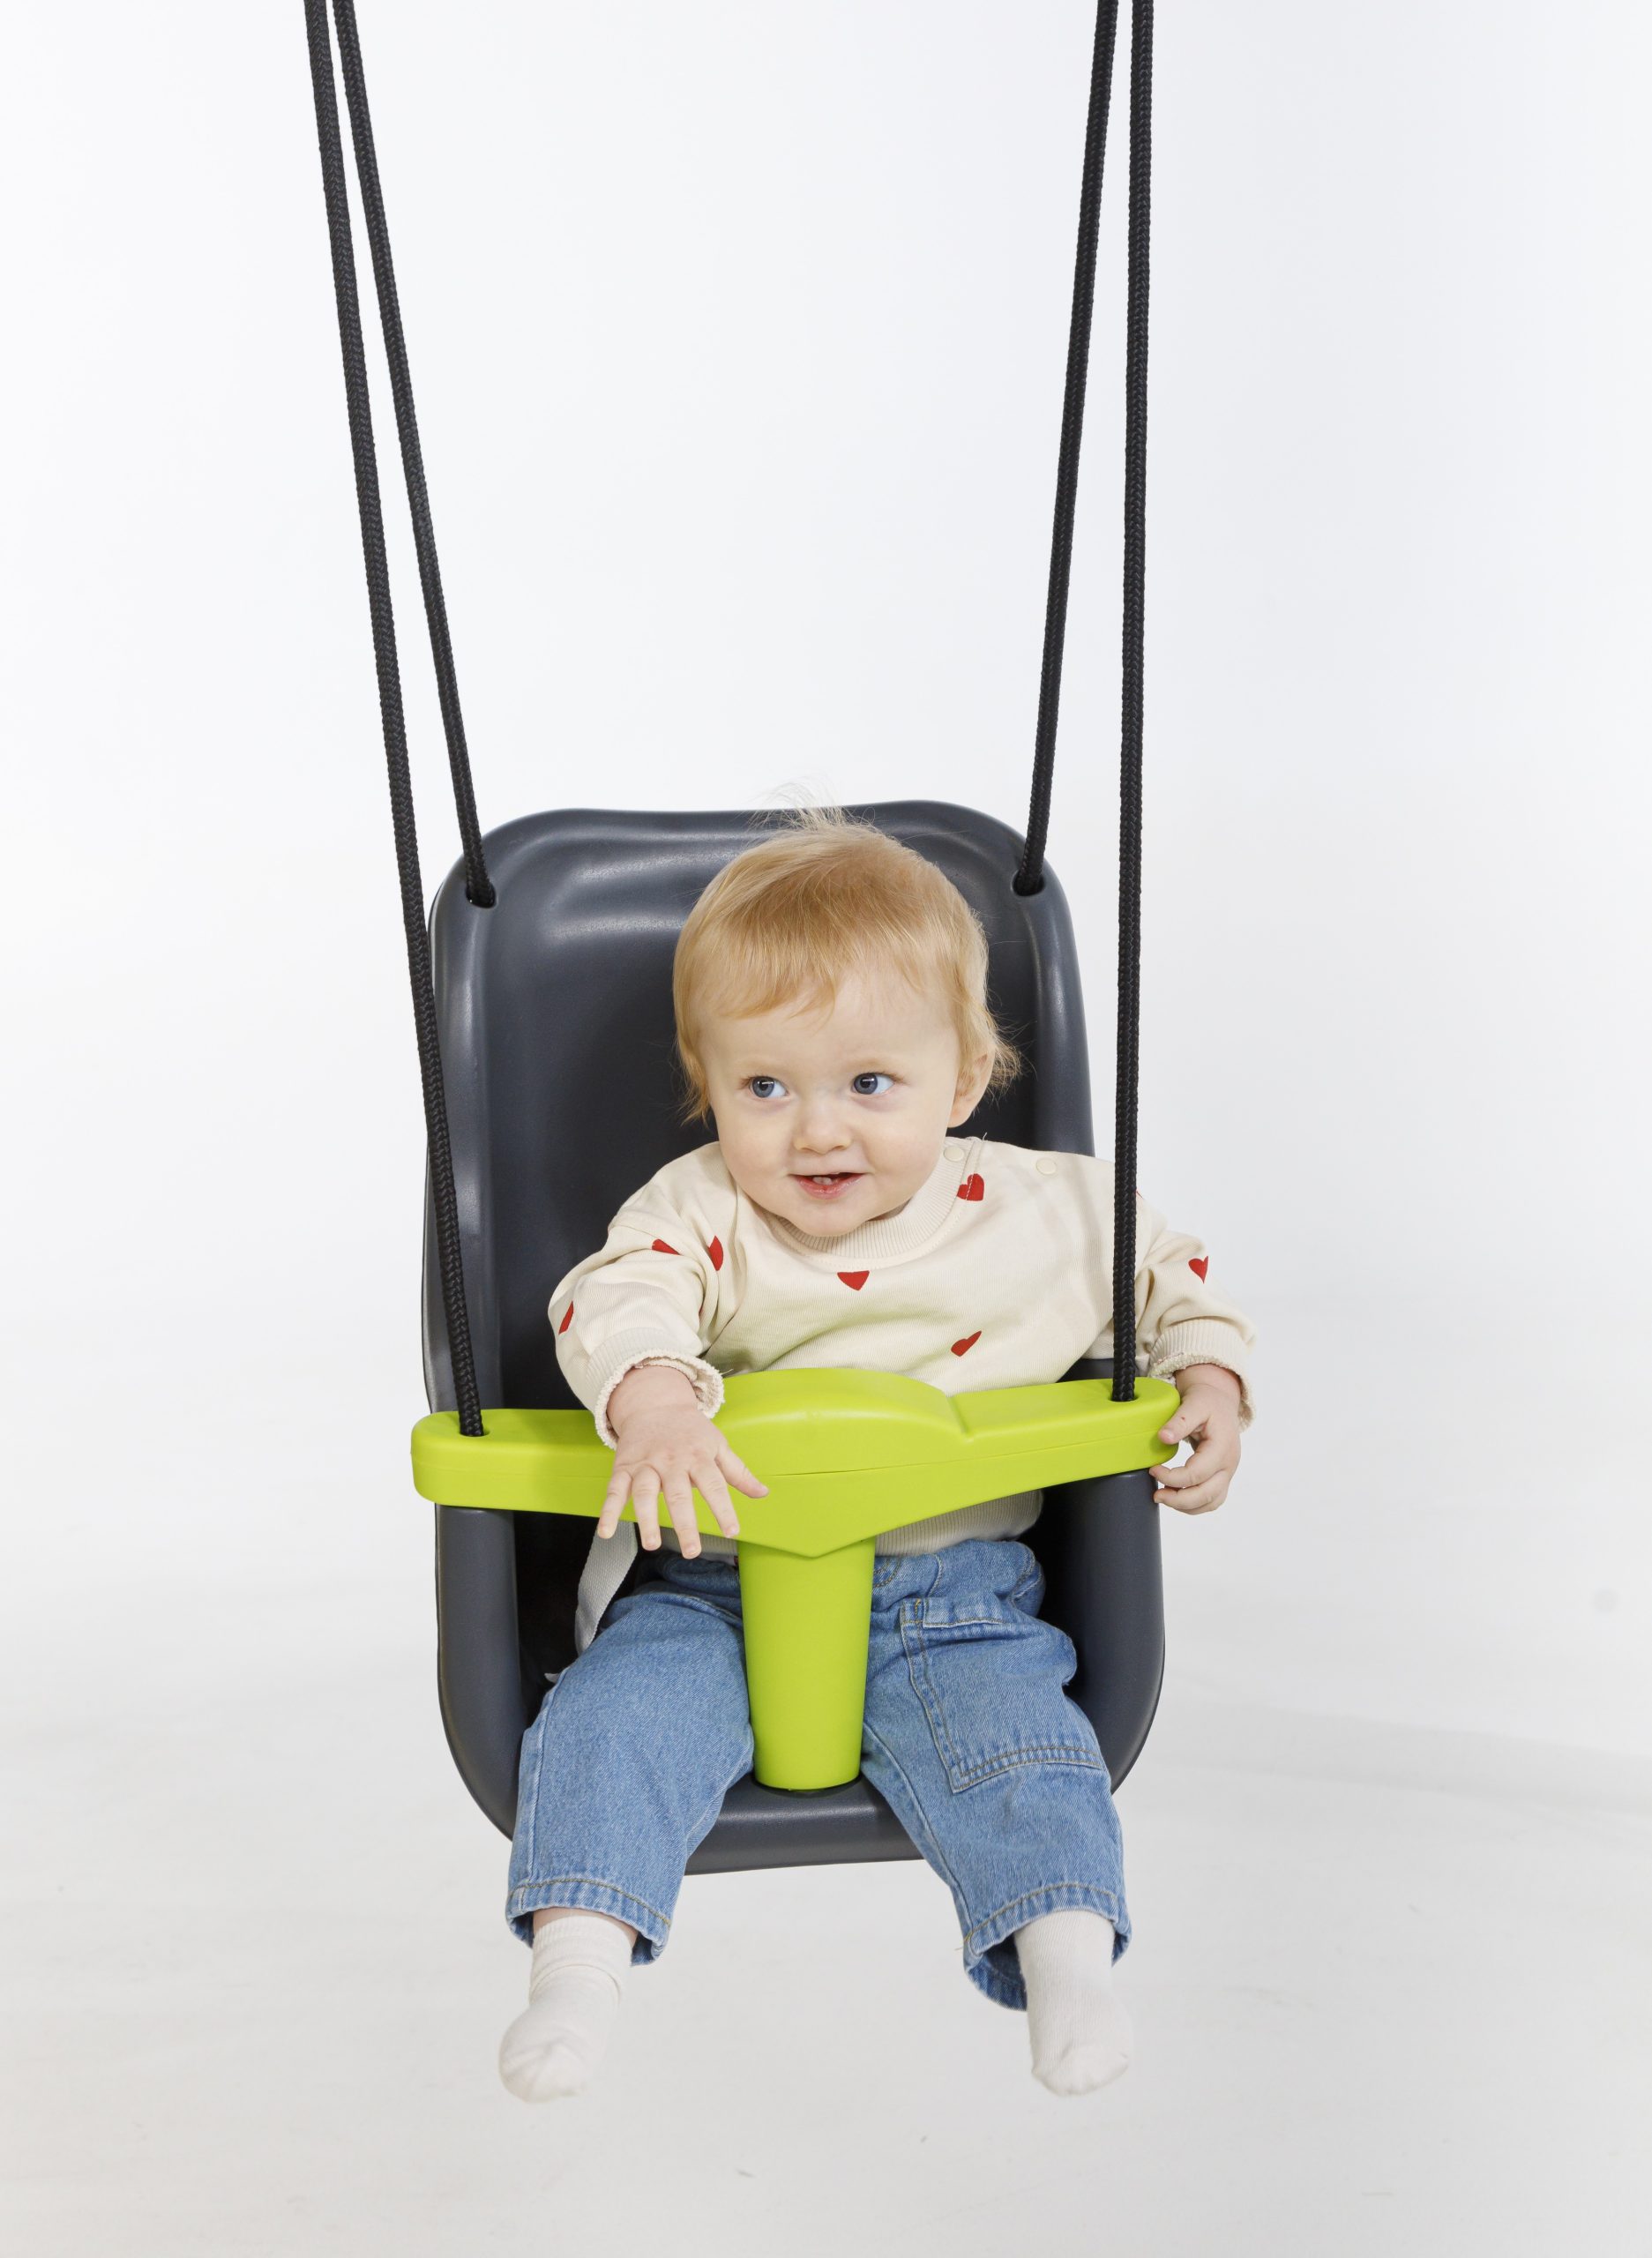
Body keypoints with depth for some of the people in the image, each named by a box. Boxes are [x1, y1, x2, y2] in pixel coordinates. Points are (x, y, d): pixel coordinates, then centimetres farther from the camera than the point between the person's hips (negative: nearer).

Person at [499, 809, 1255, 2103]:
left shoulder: (1046, 1212, 0)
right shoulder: (703, 1212, -6)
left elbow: (1163, 1270, 16)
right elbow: (617, 1297, -24)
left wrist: (1213, 1388, 1)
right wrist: (654, 1401, -45)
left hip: (953, 1586, 1)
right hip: (713, 1579, 0)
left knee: (1006, 1735, -23)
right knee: (620, 1714, -22)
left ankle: (1070, 1959, -16)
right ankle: (578, 1966, -19)